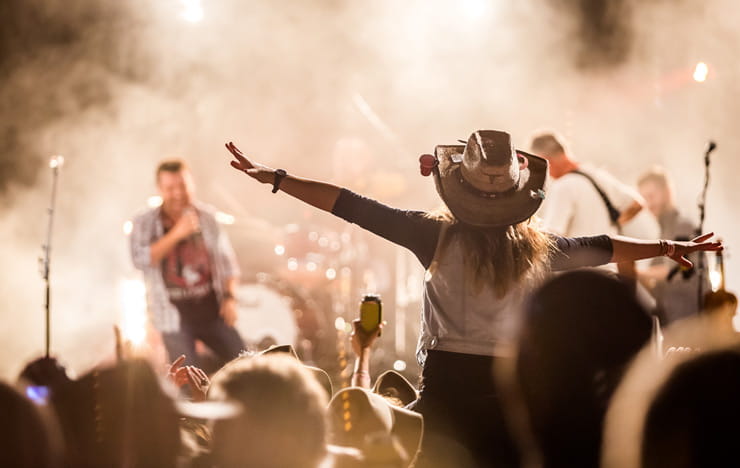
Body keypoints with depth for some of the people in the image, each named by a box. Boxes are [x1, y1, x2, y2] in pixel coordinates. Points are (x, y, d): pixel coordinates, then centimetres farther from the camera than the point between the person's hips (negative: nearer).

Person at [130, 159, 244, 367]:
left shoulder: (207, 217, 4)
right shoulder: (145, 223, -3)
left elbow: (226, 260, 9)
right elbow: (141, 260, -18)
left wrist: (229, 297, -3)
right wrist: (176, 234, -23)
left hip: (213, 311, 3)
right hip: (176, 317, -3)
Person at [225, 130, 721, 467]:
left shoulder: (439, 235, -6)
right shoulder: (537, 249, 1)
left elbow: (355, 207, -4)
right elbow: (604, 247, 15)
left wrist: (276, 178, 1)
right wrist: (671, 247, 30)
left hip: (447, 380, -2)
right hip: (511, 389, 2)